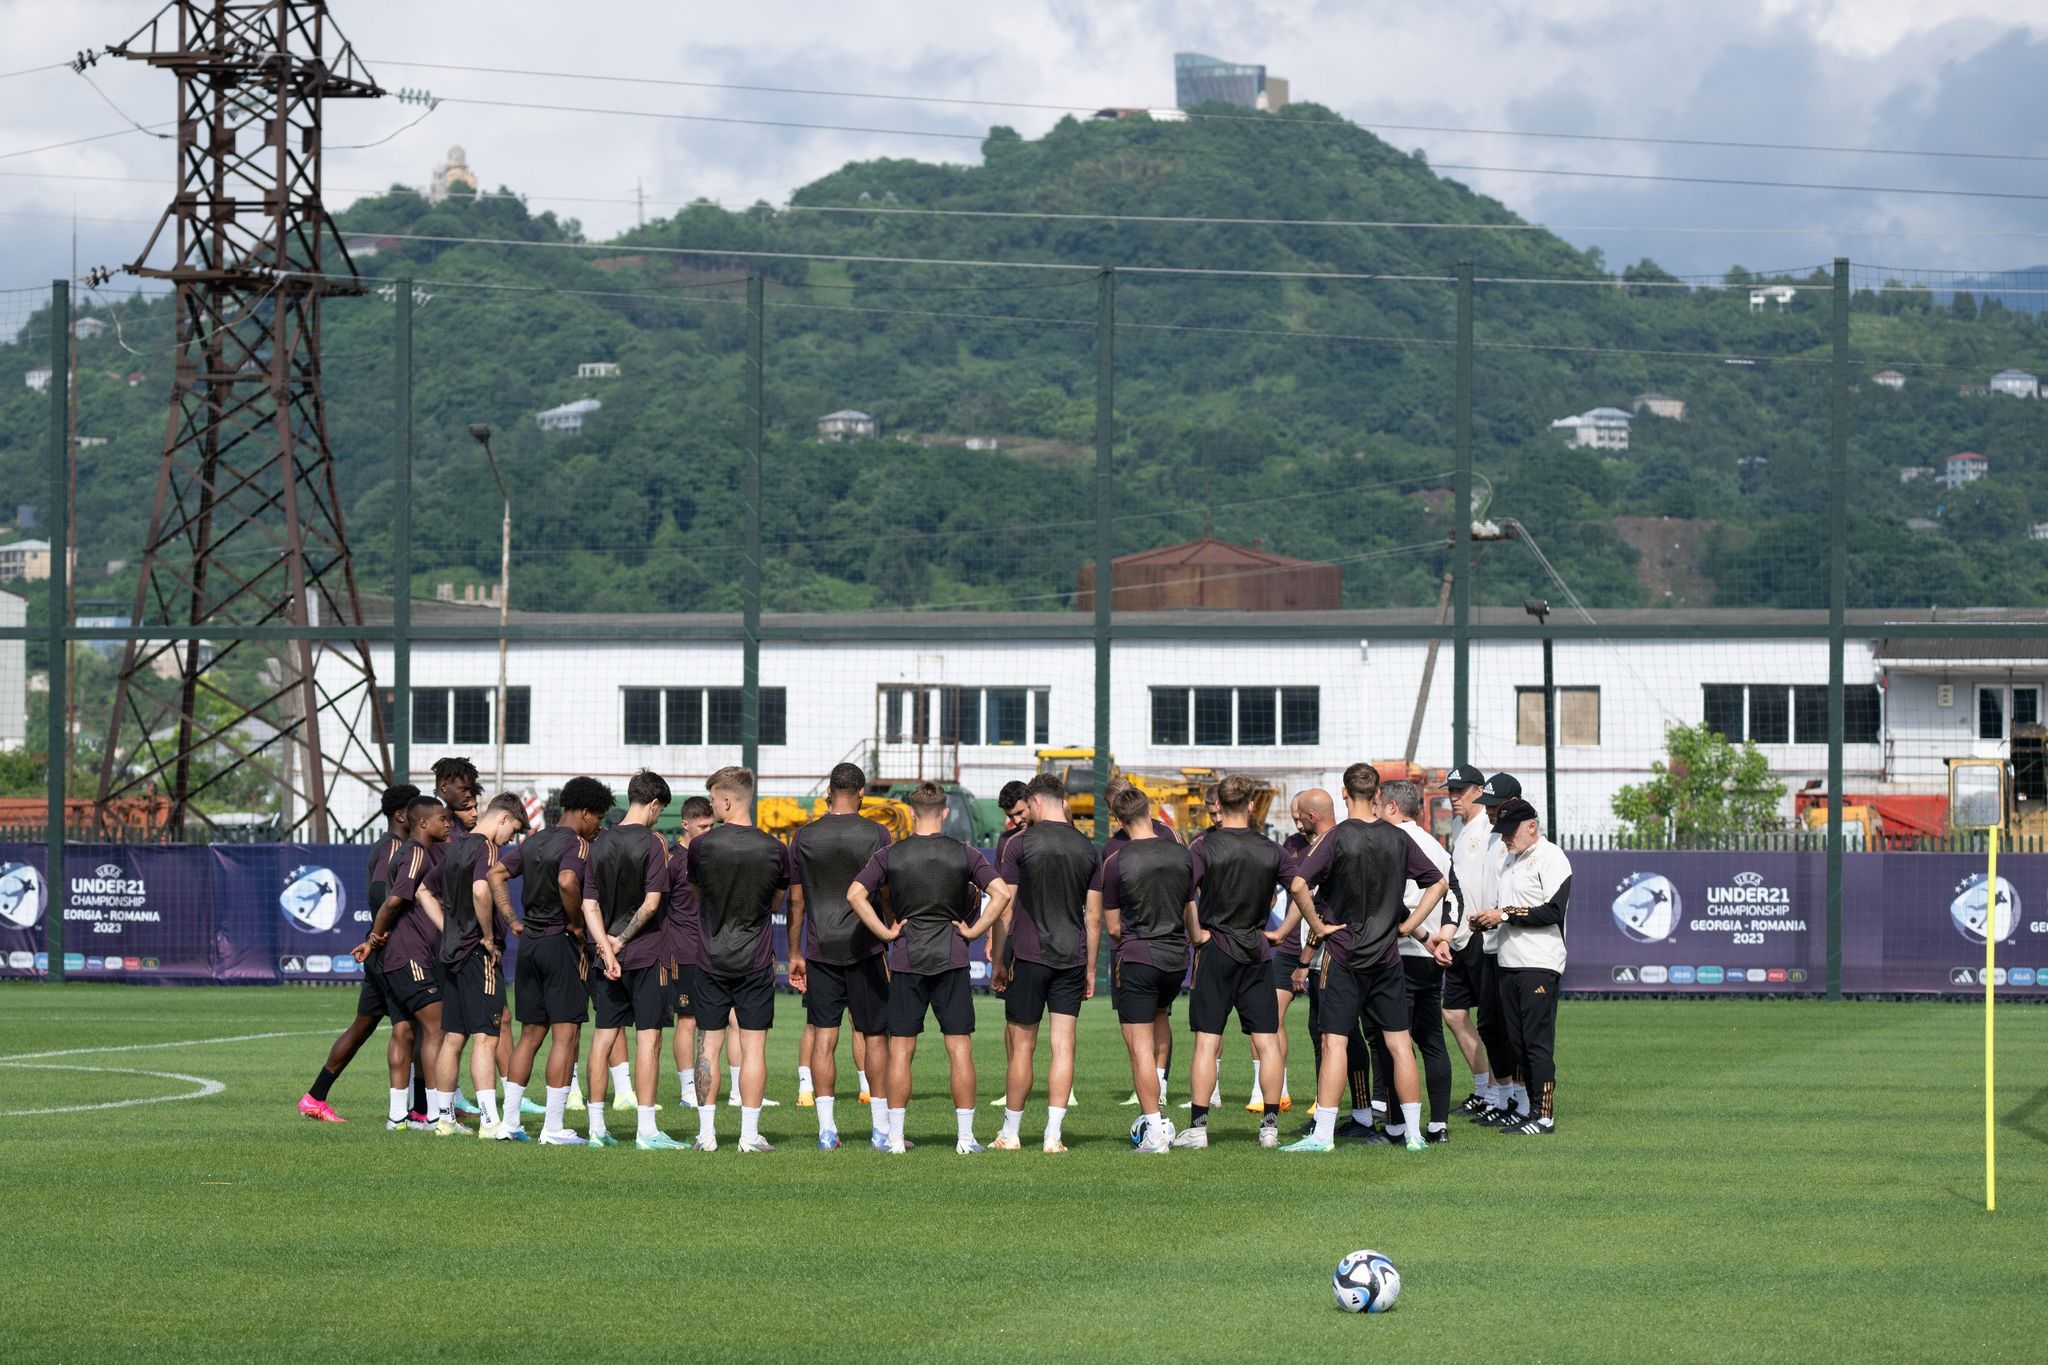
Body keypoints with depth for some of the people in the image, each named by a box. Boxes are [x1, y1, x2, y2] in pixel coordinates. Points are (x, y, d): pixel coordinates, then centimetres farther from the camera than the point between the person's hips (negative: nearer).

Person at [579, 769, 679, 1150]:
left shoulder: (600, 843, 8)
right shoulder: (651, 843, -9)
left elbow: (589, 905, 5)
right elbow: (651, 903, -15)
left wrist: (607, 947, -3)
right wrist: (623, 939, -4)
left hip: (610, 957, 6)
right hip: (645, 953, -6)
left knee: (604, 1036, 10)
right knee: (648, 1037, -4)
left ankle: (597, 1127, 13)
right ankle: (646, 1130, -8)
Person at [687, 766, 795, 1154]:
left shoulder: (701, 846, -7)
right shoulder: (774, 849, -4)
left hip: (712, 959, 0)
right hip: (756, 960, 0)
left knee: (709, 1045, 7)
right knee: (753, 1047, 2)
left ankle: (707, 1132, 6)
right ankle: (750, 1133, 1)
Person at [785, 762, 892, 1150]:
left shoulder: (804, 837, 3)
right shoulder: (875, 834, -4)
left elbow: (796, 901, 6)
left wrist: (795, 954, 13)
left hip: (820, 951, 2)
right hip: (865, 948, -2)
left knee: (823, 1037, 2)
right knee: (875, 1036, 5)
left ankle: (826, 1129, -1)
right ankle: (881, 1126, 4)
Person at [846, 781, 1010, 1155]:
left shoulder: (889, 854, 0)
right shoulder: (964, 854, -1)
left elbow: (855, 894, -9)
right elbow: (1001, 892, -10)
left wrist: (885, 932, -3)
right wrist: (973, 930, -3)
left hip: (906, 958, 0)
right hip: (951, 959, 0)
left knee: (900, 1049, 5)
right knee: (959, 1047, 3)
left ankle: (895, 1136, 4)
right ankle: (965, 1136, 1)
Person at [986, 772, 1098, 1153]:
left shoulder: (1020, 845, -5)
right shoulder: (1086, 848, 6)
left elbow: (1004, 908, -5)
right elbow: (1093, 918, 8)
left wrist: (997, 960, 2)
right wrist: (1090, 970, 15)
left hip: (1030, 957, -3)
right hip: (1072, 959, 3)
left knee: (1021, 1046, 4)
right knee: (1063, 1046, 2)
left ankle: (1010, 1132, 12)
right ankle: (1053, 1135, 0)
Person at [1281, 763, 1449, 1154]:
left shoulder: (1337, 837, -9)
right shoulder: (1397, 839, 3)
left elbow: (1299, 884, -20)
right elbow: (1437, 883, 11)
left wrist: (1317, 926, -8)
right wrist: (1409, 924, 11)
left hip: (1343, 954, -4)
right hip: (1387, 957, 4)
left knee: (1334, 1043, -3)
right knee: (1399, 1043, 7)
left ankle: (1323, 1134, -7)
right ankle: (1414, 1133, 10)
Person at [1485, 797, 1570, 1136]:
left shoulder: (1551, 858, -9)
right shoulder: (1512, 859, 19)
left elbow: (1553, 911, -18)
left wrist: (1506, 914, -16)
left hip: (1540, 965, -9)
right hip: (1510, 964, 9)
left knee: (1538, 1042, -9)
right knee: (1518, 1042, 9)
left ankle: (1544, 1116, -7)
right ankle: (1532, 1110, 14)